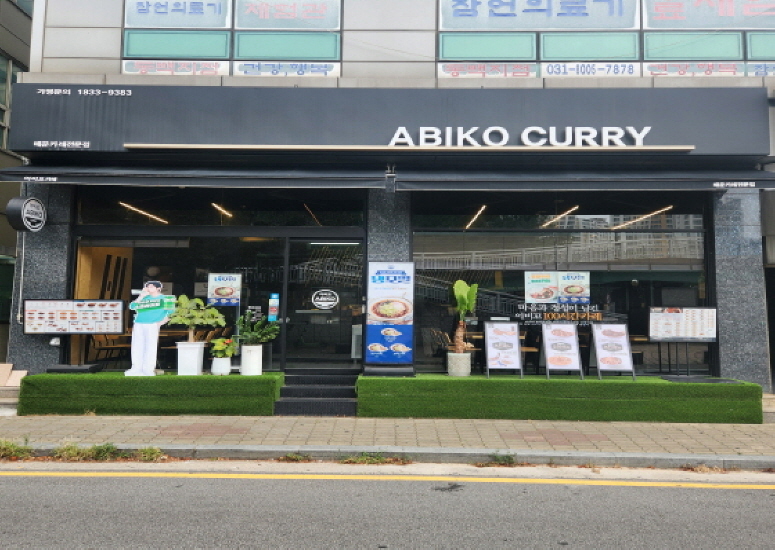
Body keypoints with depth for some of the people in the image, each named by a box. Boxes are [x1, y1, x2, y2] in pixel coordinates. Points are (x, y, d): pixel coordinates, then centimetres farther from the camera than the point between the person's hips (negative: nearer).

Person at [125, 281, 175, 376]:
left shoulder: (164, 299, 5)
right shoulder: (145, 298, 18)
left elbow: (171, 312, -2)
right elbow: (132, 306, 11)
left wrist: (161, 322, -10)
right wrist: (141, 296, 5)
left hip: (152, 326, -5)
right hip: (138, 325, 5)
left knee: (150, 347, -7)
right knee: (137, 347, 4)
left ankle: (148, 370, -3)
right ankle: (136, 369, 10)